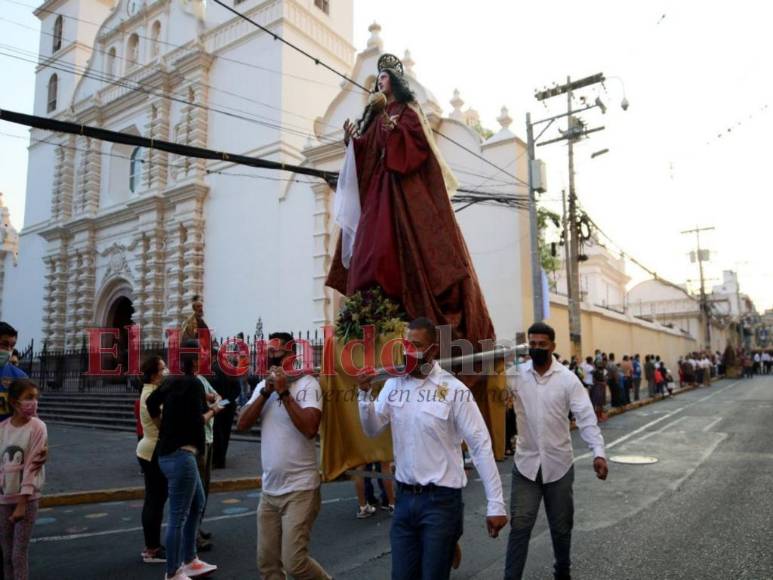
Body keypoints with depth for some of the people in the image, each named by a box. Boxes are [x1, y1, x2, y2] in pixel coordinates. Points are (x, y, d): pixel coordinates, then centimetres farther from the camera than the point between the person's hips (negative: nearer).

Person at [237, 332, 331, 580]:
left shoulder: (307, 384, -12)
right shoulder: (263, 385, 9)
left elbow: (310, 428, -25)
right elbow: (242, 425, -1)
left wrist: (284, 392, -21)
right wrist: (266, 392, -11)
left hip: (300, 490, -6)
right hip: (269, 490, 7)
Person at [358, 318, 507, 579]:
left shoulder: (454, 390, -14)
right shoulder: (393, 384, 1)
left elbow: (481, 446, -12)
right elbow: (372, 430, 3)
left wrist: (495, 504, -14)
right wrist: (365, 394, -13)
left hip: (441, 499, -4)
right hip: (404, 497, 5)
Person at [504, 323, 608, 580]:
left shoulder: (567, 378, -6)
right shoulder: (516, 375, -4)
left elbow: (586, 417, -12)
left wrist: (598, 452, -23)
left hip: (559, 464, 1)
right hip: (525, 464, 0)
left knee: (561, 526, 17)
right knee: (520, 526, 0)